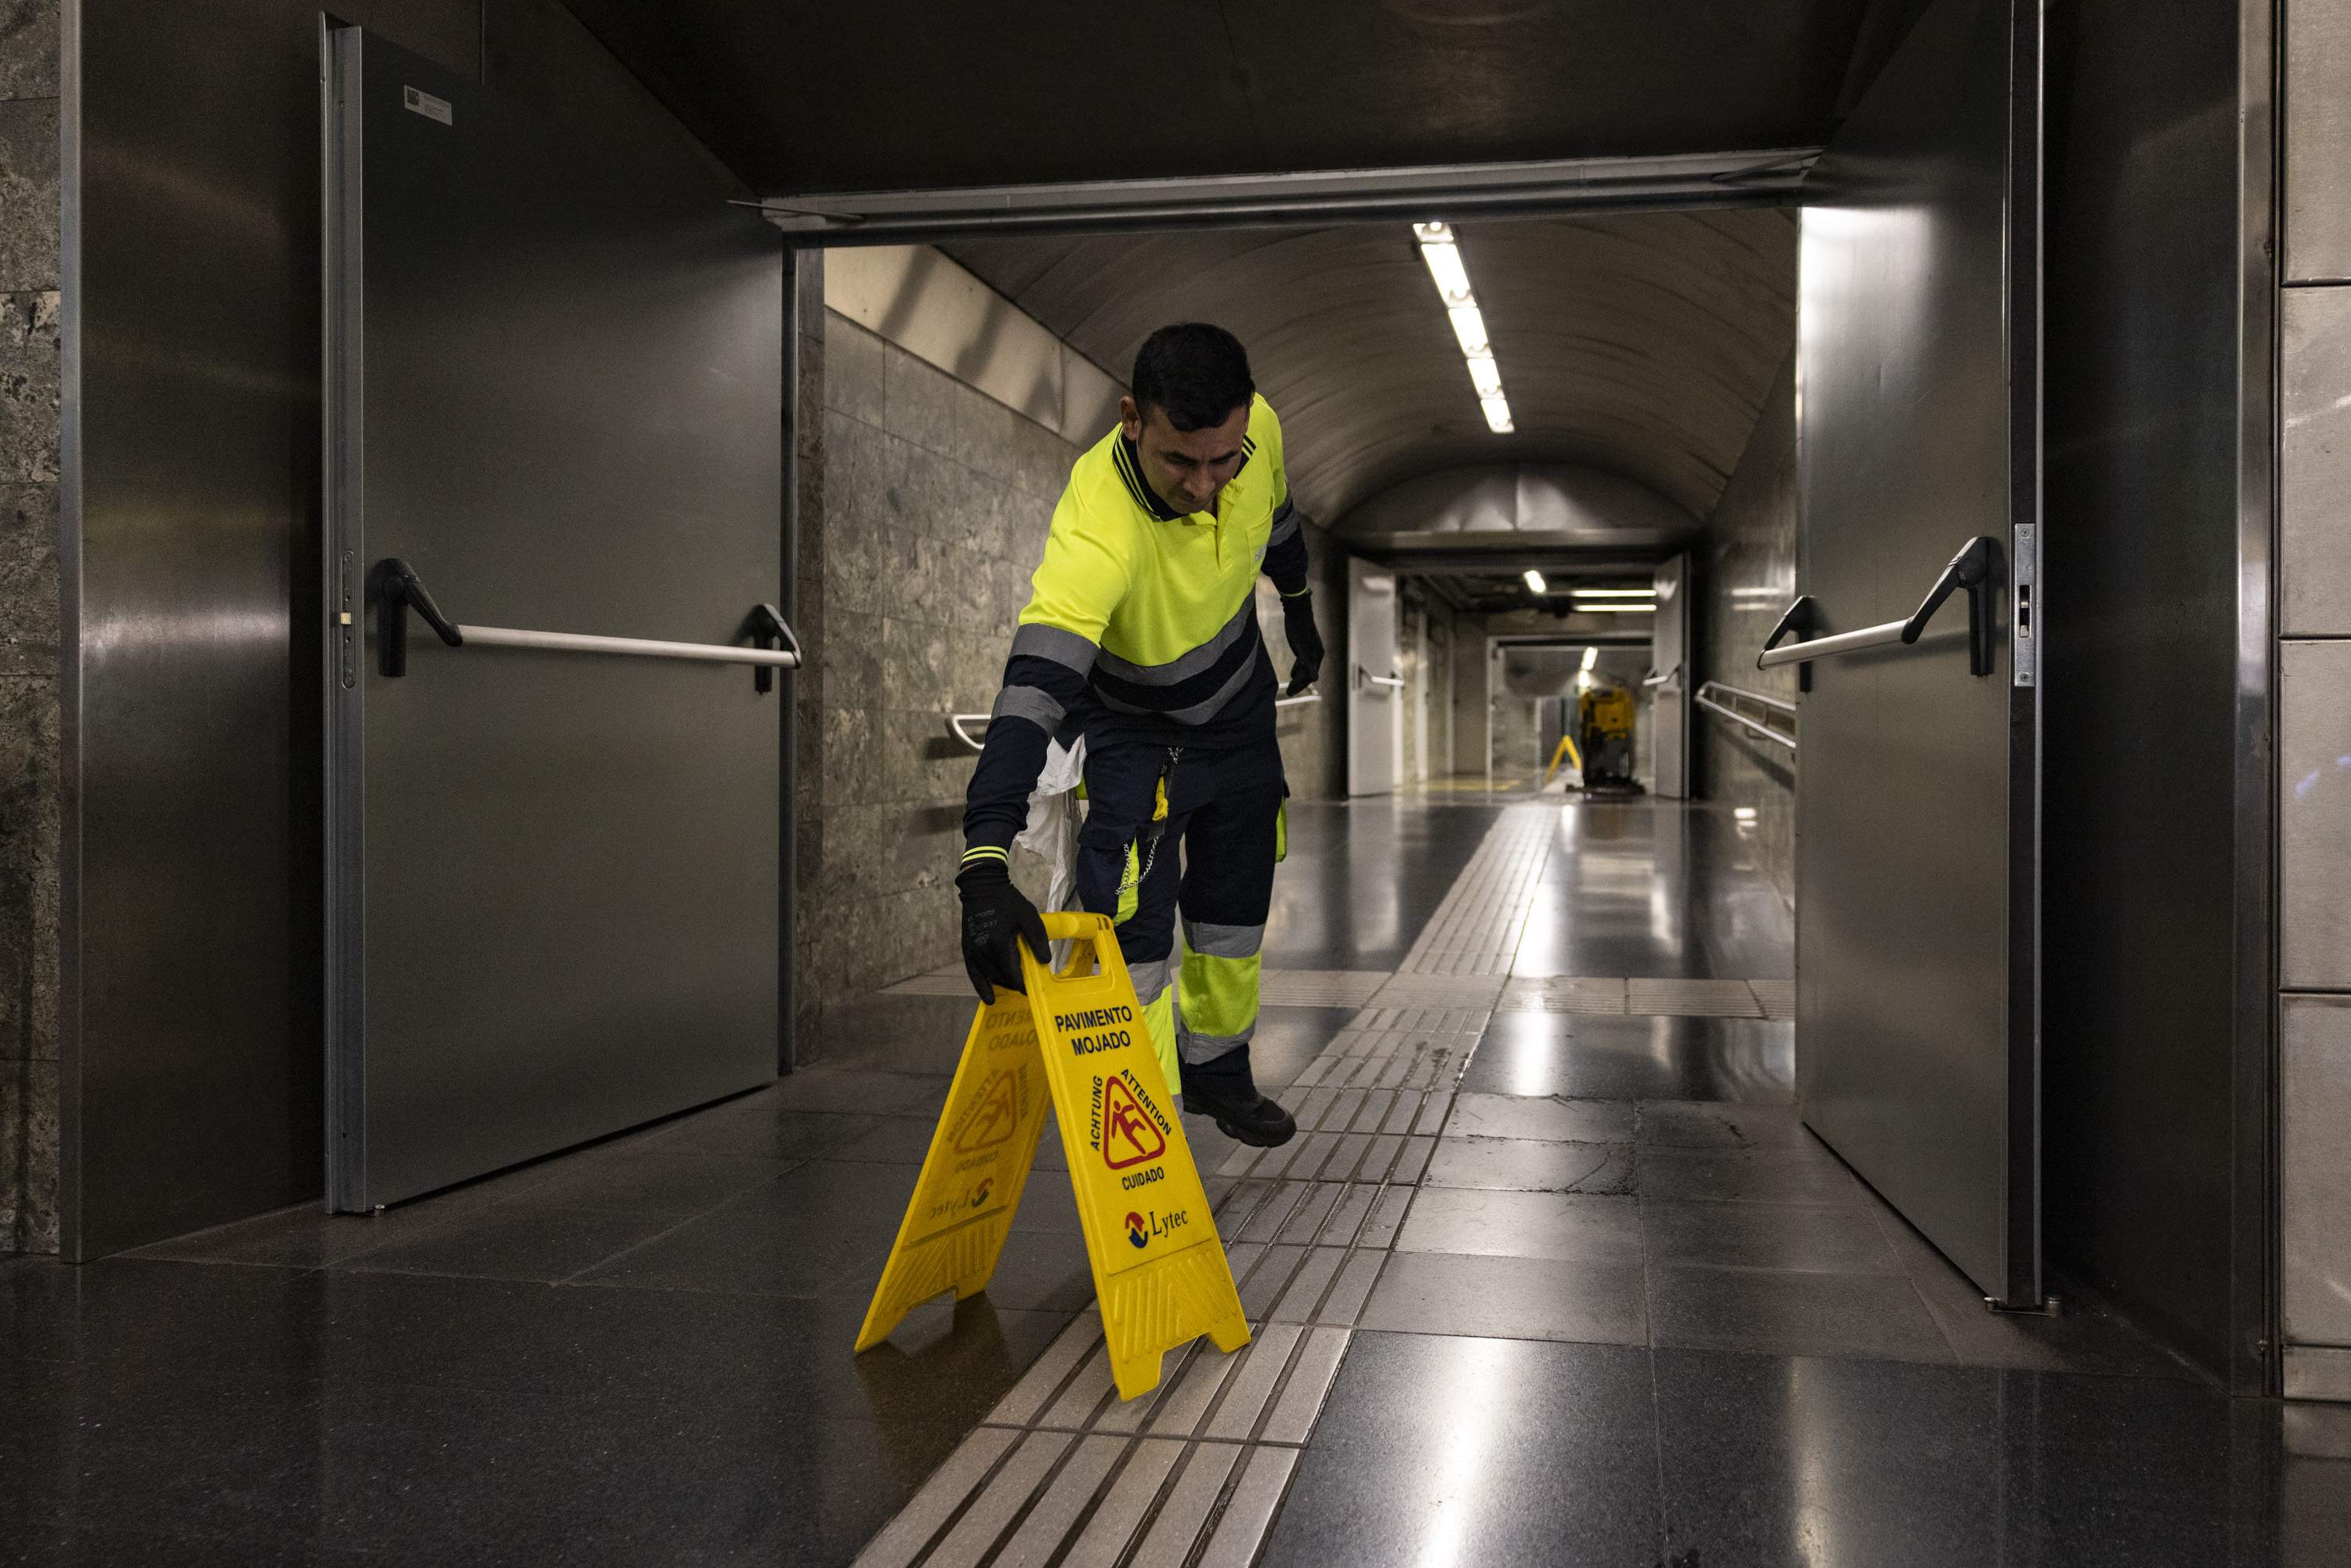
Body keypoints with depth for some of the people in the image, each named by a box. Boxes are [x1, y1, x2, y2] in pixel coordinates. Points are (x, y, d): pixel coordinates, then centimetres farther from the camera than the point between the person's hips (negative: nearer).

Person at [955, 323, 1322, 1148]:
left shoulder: (1257, 431, -26)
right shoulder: (1096, 531, -43)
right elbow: (1032, 693, -53)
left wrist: (1299, 609, 17)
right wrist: (984, 868, -62)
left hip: (1240, 710, 5)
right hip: (1133, 724, -5)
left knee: (1234, 916, 16)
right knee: (1132, 930, -16)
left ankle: (1216, 1071, 41)